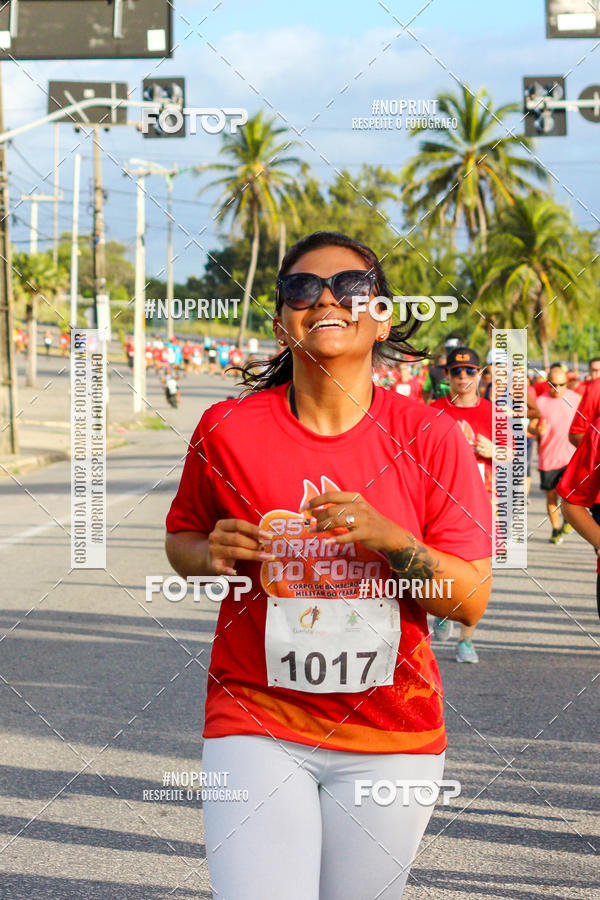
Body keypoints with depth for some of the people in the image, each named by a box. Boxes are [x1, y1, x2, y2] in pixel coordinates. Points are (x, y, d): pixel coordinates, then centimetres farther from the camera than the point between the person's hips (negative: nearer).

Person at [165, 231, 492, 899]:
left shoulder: (430, 438, -4)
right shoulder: (227, 430, -4)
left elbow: (471, 601, -5)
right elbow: (180, 539, 13)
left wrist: (387, 538, -20)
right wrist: (213, 555, -9)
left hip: (391, 737, 1)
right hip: (257, 726, -1)